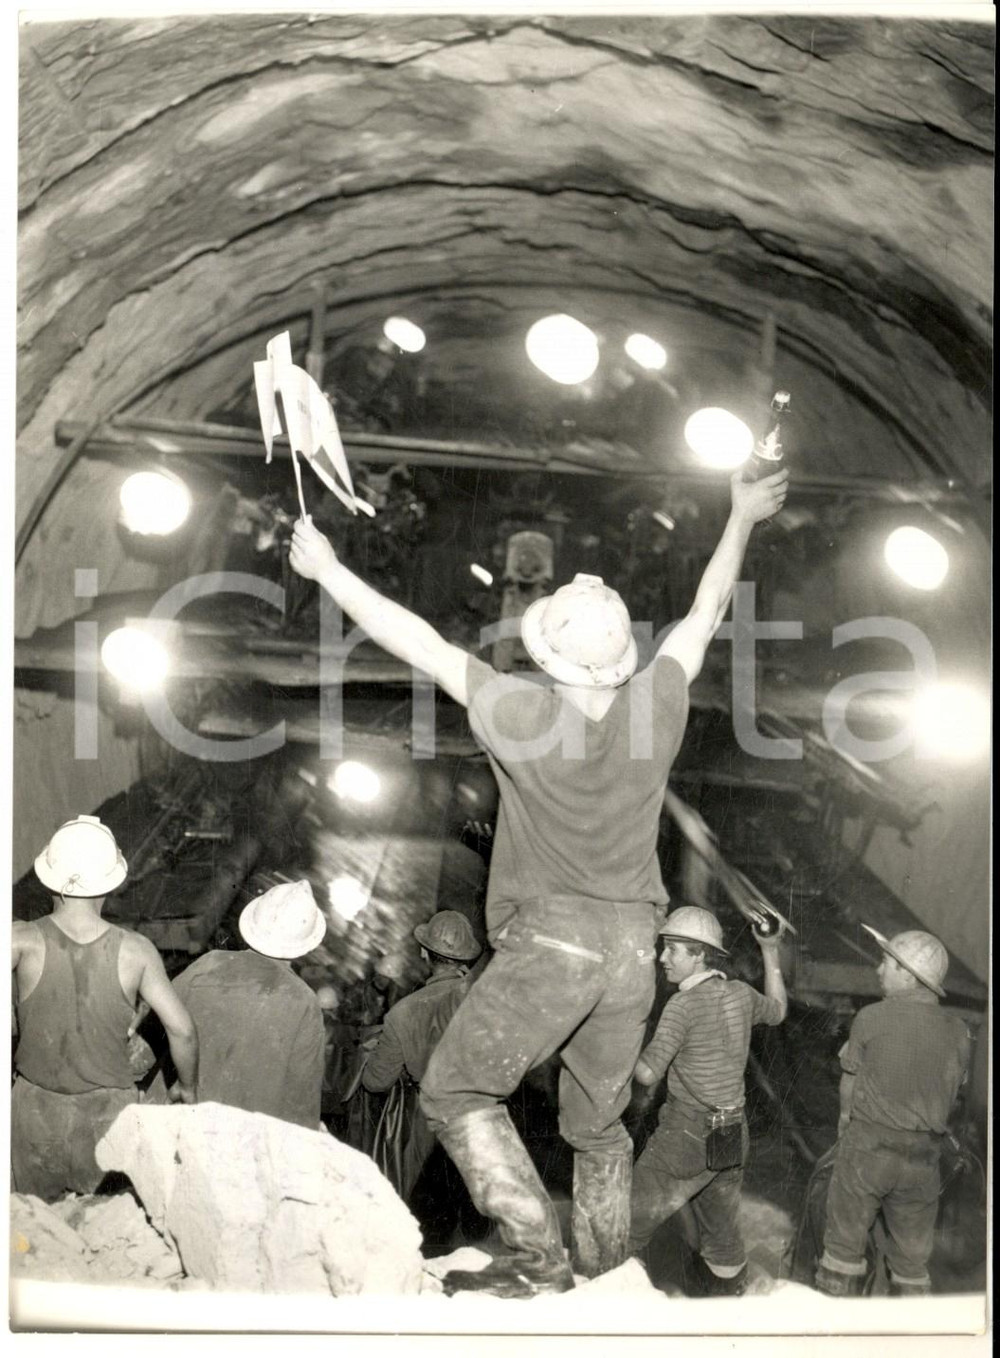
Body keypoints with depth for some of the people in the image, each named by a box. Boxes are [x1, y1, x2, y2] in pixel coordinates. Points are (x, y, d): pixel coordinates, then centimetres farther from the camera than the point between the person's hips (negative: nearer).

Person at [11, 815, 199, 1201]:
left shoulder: (24, 941, -18)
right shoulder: (135, 952, -16)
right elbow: (181, 1030, -15)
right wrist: (188, 1087, 3)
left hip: (36, 1107, 0)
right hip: (108, 1110, 0)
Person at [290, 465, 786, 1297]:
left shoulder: (526, 714, -16)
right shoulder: (655, 704, -4)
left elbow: (420, 644, -9)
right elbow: (705, 615, 12)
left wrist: (328, 571, 1)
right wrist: (743, 519, 28)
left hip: (551, 939, -5)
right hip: (632, 947, 6)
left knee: (457, 1091, 7)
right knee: (598, 1125, 18)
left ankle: (538, 1255, -2)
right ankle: (605, 1276, 22)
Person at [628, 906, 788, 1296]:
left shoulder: (684, 1004, -17)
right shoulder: (740, 994, 3)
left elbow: (648, 1073, -23)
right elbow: (777, 1010, 27)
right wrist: (770, 951, 30)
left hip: (687, 1135, -7)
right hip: (733, 1136, 7)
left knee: (629, 1221, 3)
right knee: (721, 1232, 20)